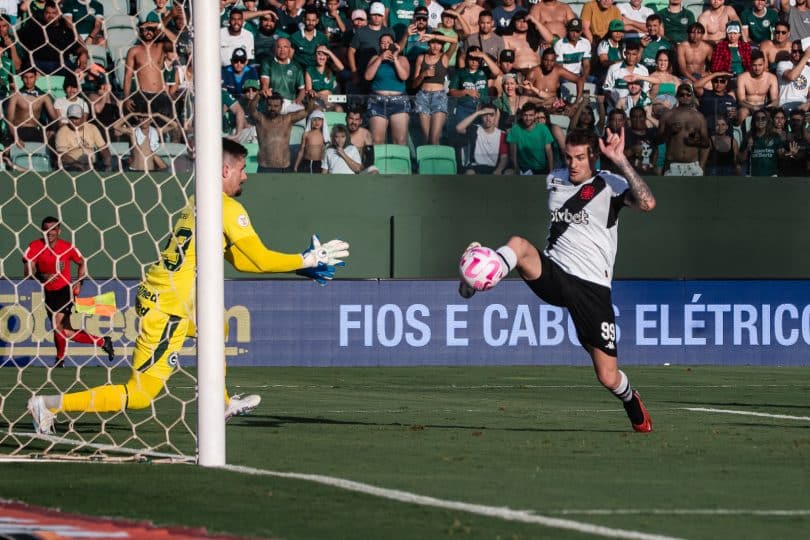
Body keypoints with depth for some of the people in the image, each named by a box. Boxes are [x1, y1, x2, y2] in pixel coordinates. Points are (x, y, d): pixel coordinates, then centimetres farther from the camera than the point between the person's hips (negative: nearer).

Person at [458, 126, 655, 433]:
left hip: (592, 288, -3)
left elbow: (647, 203, -22)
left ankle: (631, 402, 31)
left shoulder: (610, 185, -3)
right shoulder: (555, 180, 13)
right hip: (552, 273, 3)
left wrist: (621, 161, -25)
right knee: (518, 244, -29)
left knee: (608, 377, -2)